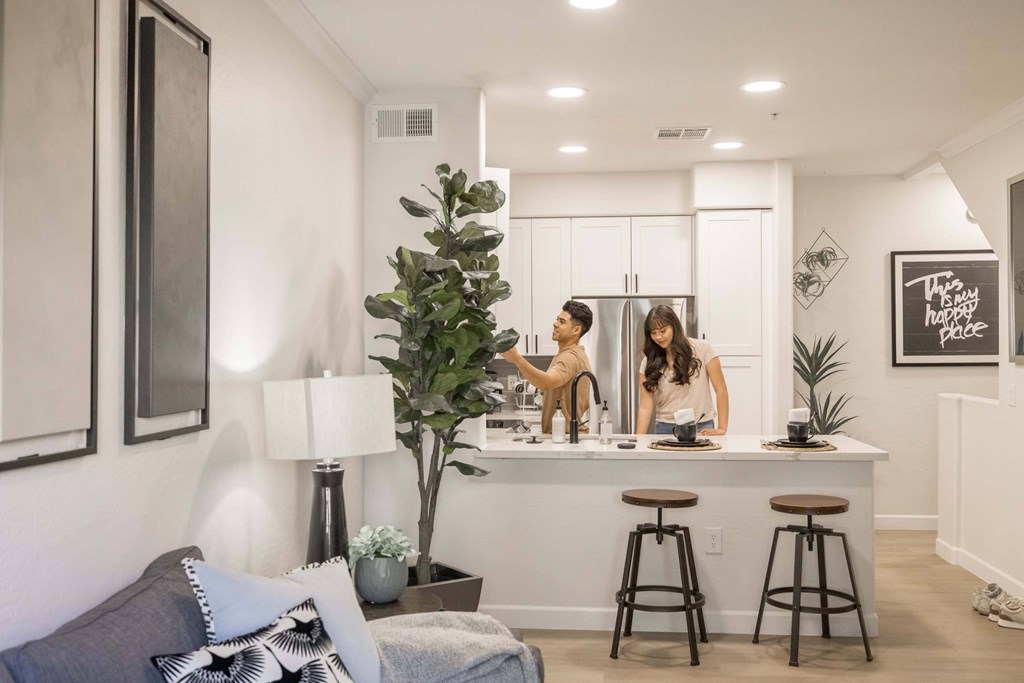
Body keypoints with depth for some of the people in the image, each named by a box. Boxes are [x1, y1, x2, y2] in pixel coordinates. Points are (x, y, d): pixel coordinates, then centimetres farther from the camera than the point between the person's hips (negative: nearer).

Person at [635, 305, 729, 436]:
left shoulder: (701, 349, -3)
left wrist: (722, 428, -6)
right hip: (665, 428, 2)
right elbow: (645, 406, -2)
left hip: (701, 427, -2)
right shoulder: (649, 362, 3)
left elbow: (721, 389, -2)